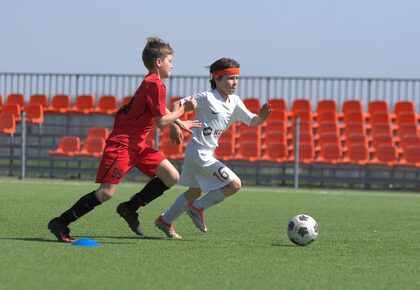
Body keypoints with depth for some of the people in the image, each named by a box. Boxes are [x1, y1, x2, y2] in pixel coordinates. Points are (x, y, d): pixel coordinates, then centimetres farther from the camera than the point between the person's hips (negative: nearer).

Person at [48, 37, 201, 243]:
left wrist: (180, 123, 38)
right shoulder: (155, 84, -14)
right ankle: (60, 223, -9)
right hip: (122, 143, -10)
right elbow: (161, 121, -16)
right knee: (107, 192, -17)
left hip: (136, 145, 10)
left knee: (172, 177, 2)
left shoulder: (152, 83, 16)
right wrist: (184, 109, -5)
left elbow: (160, 111, 37)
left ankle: (130, 208, 10)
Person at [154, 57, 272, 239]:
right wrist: (174, 125, -20)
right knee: (234, 184, -13)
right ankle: (198, 208, 0)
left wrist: (262, 117, -16)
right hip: (199, 152, -9)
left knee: (195, 191, 23)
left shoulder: (234, 102, 6)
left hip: (207, 154, 9)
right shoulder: (207, 98, -15)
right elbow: (177, 104, -11)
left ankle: (165, 221, 34)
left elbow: (252, 121, 5)